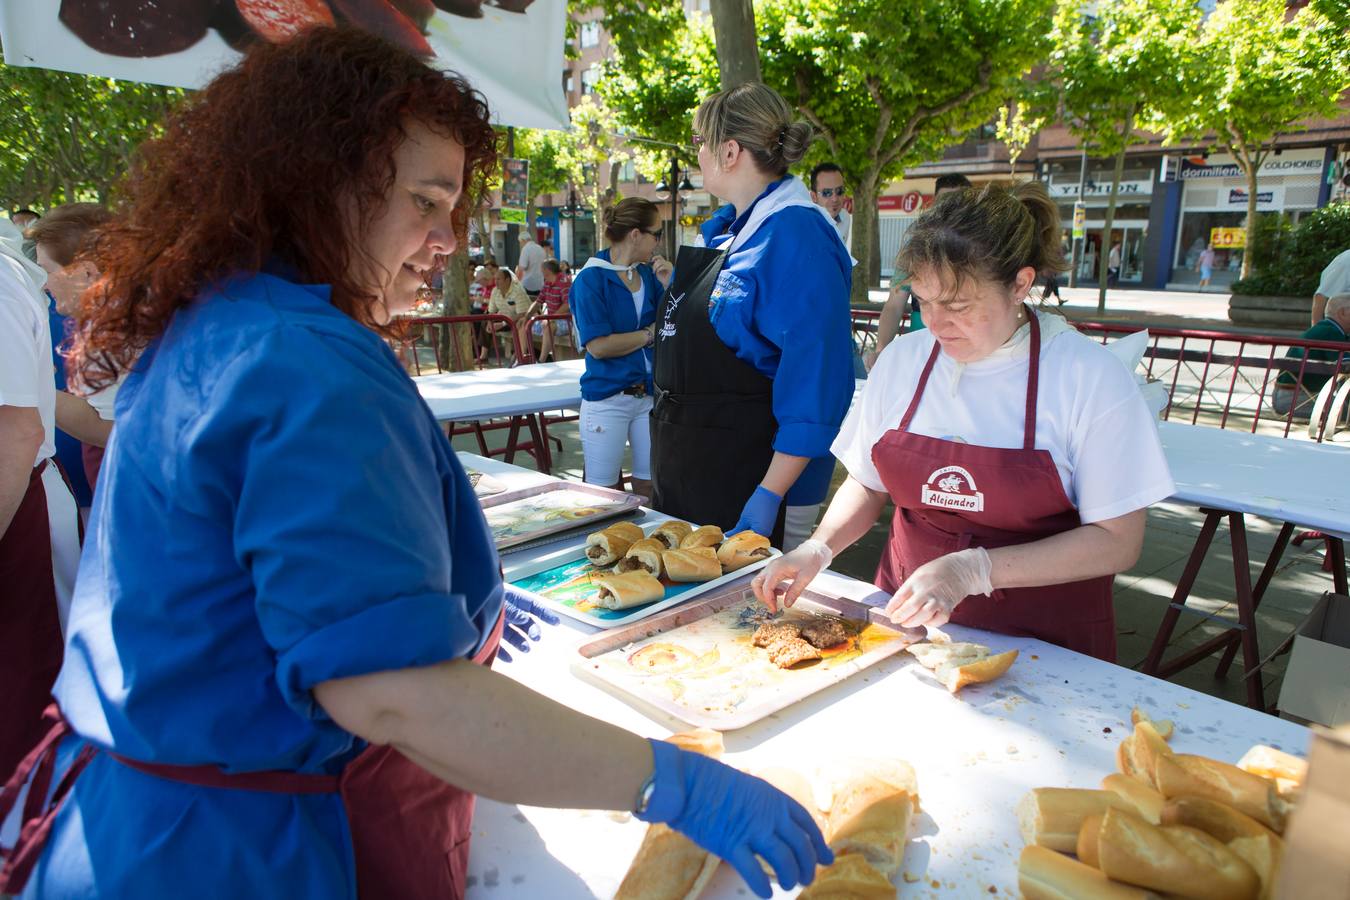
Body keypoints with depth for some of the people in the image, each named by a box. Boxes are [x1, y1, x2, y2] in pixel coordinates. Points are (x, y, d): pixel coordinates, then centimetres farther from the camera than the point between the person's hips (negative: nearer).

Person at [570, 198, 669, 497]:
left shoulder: (648, 275, 7)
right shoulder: (591, 279, -10)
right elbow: (598, 346, -18)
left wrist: (667, 285, -4)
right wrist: (649, 334, -10)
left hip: (650, 394, 5)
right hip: (608, 400, -5)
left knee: (649, 489, 12)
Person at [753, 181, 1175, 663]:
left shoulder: (1091, 375, -10)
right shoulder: (903, 358, 2)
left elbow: (1117, 542, -9)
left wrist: (973, 570, -20)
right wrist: (819, 548, -6)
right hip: (906, 619, 3)